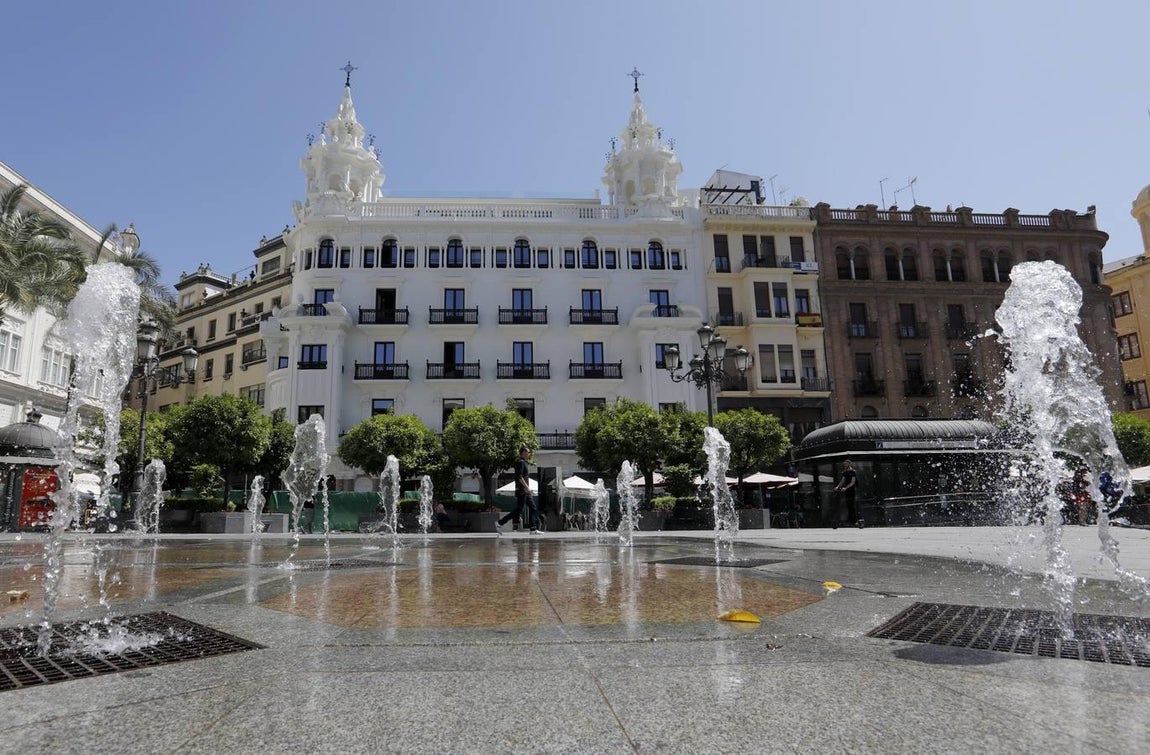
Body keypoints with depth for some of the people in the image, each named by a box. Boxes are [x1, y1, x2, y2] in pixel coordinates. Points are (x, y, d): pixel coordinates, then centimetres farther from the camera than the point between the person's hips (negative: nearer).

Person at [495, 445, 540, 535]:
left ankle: (534, 529, 6)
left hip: (525, 491, 10)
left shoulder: (524, 462, 17)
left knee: (532, 508, 6)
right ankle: (499, 522, -1)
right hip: (522, 490, -10)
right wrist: (526, 486, -23)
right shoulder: (520, 462, -12)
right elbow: (519, 477, -21)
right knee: (519, 509, -7)